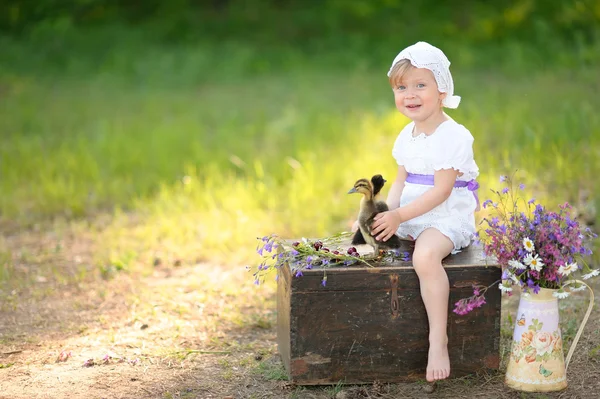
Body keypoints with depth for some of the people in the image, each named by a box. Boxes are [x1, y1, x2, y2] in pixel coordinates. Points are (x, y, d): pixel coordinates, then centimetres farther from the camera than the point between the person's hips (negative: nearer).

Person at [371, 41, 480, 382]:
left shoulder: (453, 136, -15)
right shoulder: (407, 135, 11)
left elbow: (441, 191, -20)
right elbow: (401, 181, 13)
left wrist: (399, 216, -24)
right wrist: (388, 211, -8)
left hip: (449, 217, -9)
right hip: (410, 216, 9)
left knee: (426, 254, -36)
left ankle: (438, 340, -28)